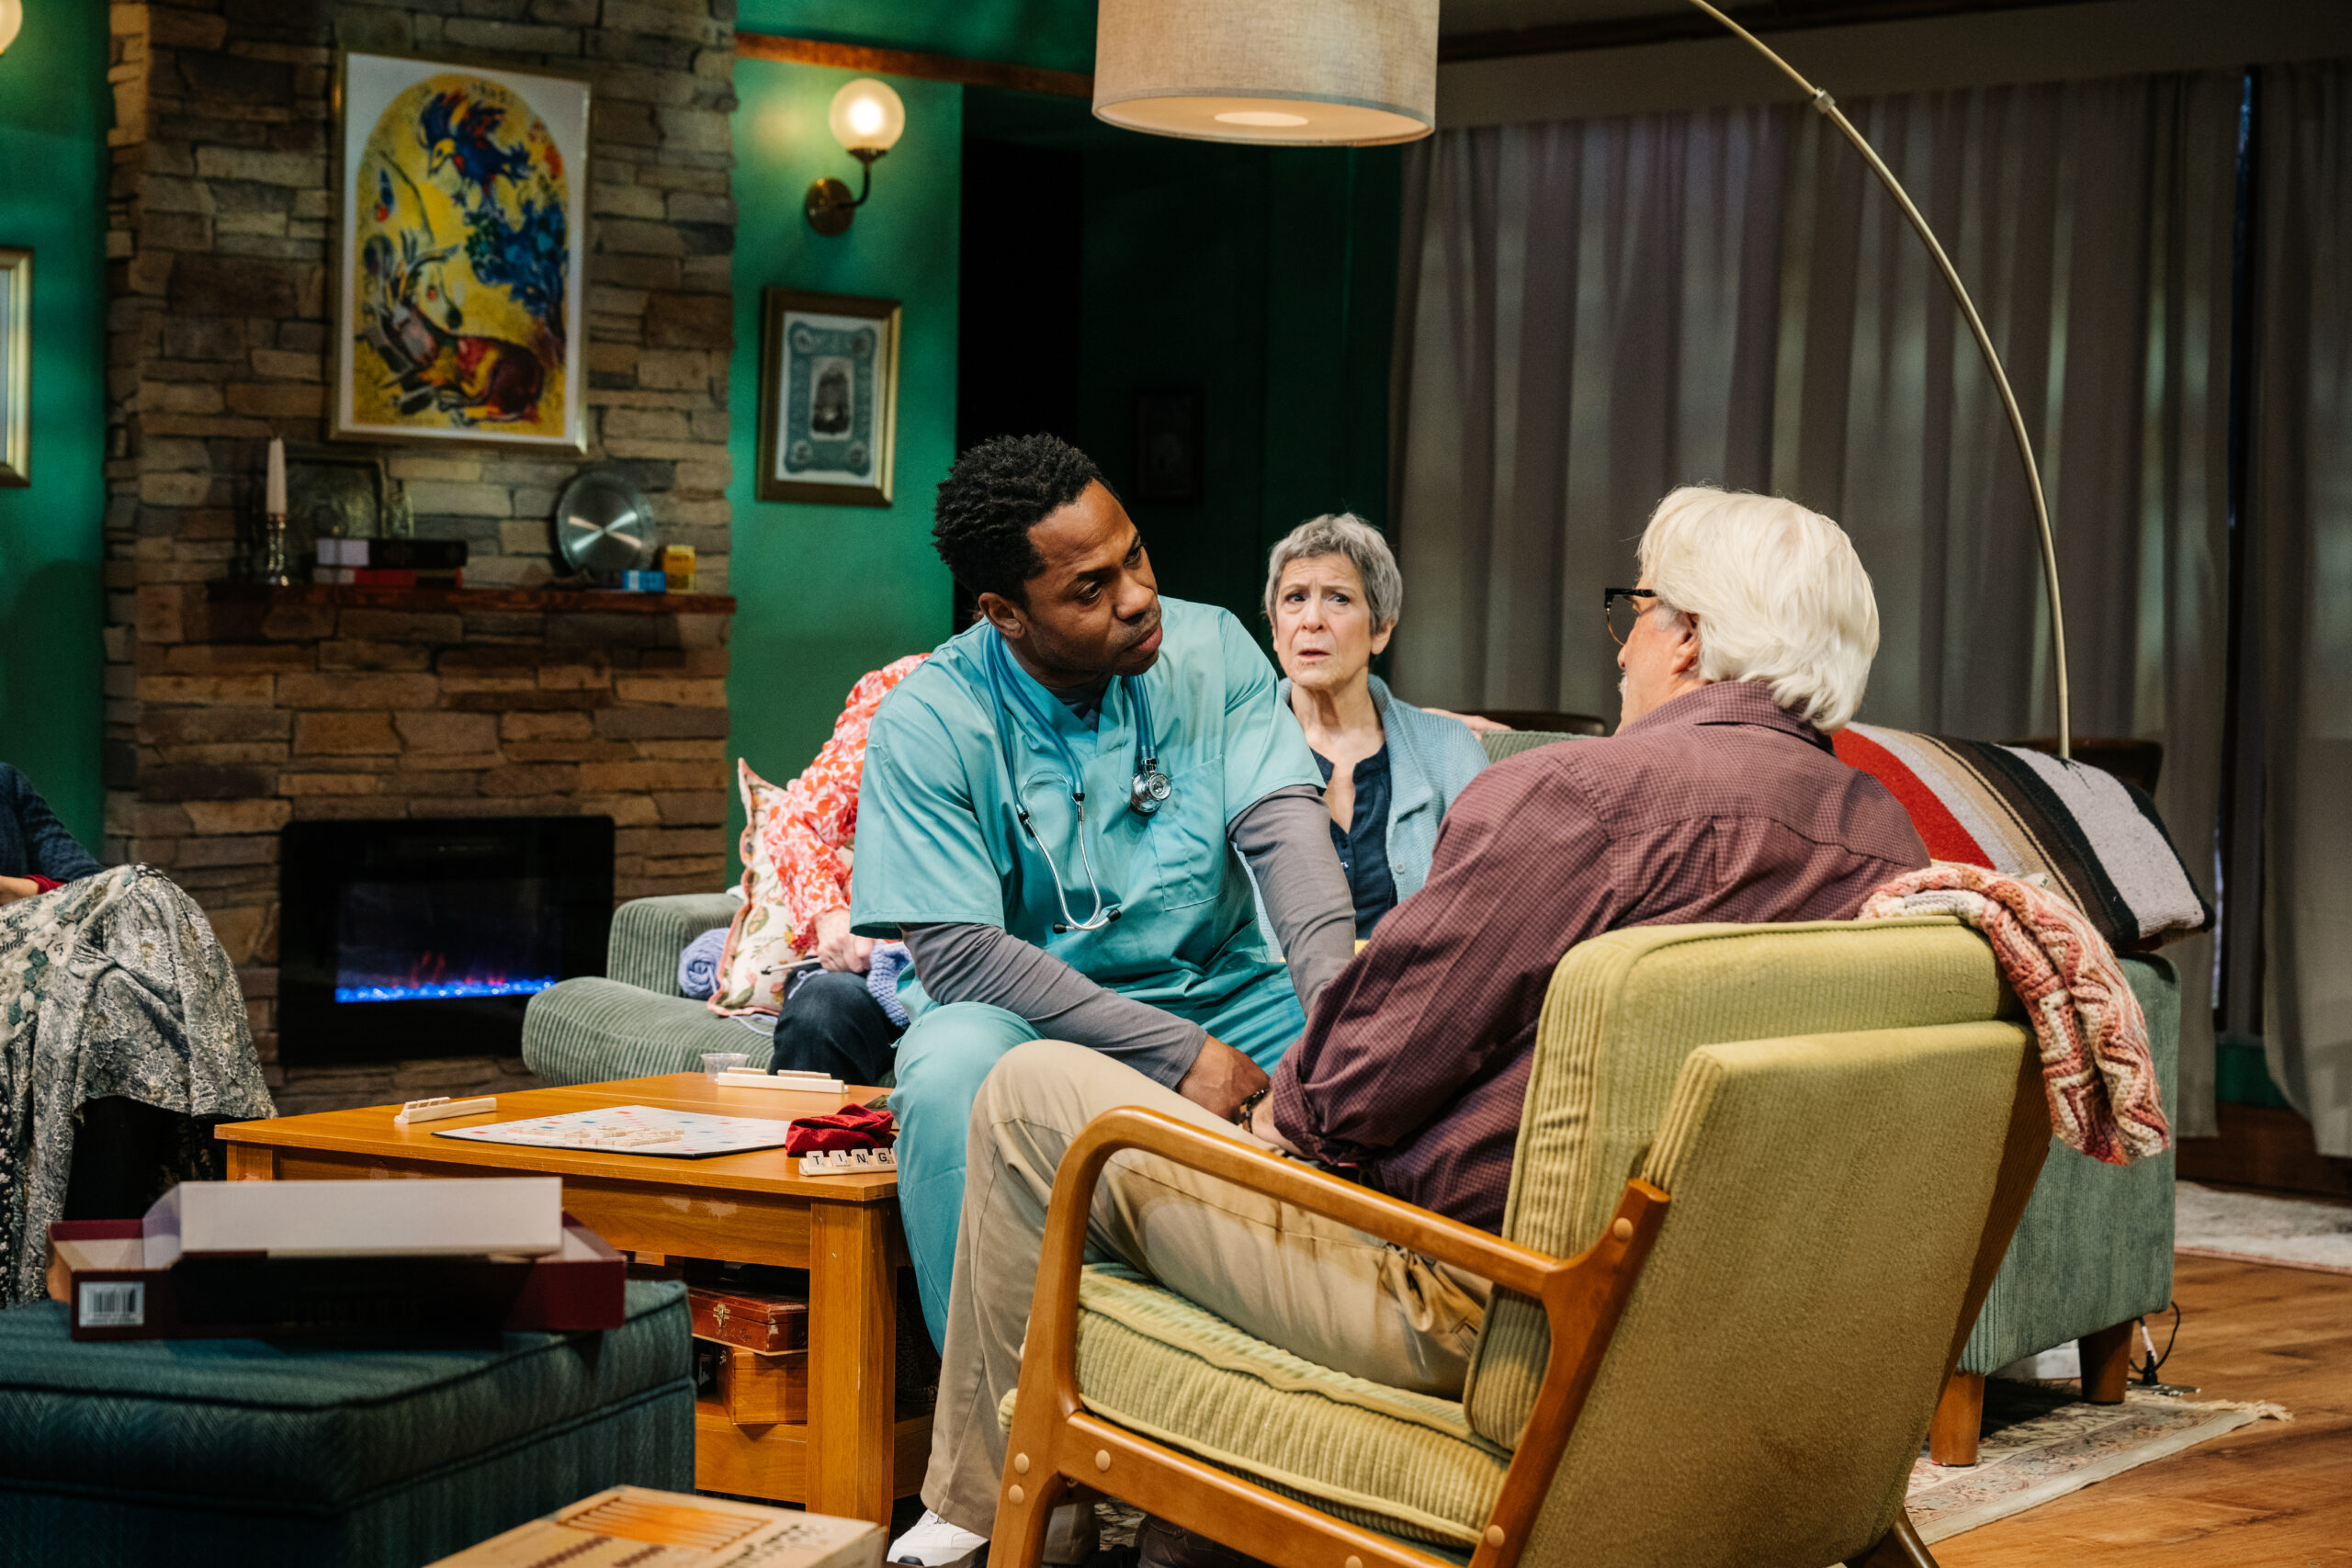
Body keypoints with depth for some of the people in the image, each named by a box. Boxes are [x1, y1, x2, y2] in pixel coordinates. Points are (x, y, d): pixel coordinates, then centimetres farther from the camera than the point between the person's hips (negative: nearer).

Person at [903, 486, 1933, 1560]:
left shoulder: (1580, 793, -20)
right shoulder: (1889, 839, 2)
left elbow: (1370, 1077, -16)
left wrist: (1283, 1117, 8)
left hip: (1467, 1317, -8)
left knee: (1032, 1095, 7)